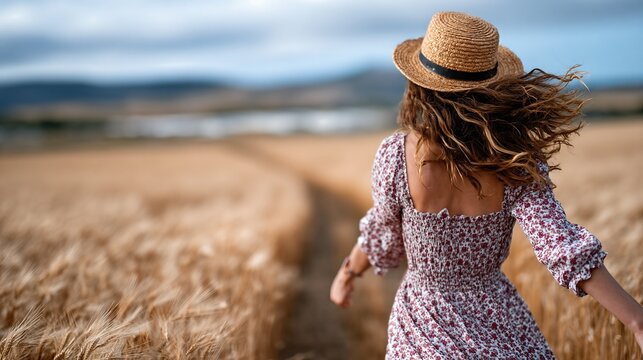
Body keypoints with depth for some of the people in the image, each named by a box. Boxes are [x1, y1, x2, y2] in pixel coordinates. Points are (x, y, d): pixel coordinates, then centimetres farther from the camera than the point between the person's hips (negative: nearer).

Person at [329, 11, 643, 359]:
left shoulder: (395, 155, -20)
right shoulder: (516, 162, -18)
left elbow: (383, 237, -5)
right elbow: (565, 248, -24)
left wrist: (348, 274, 15)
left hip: (425, 316, 0)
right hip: (497, 317, 1)